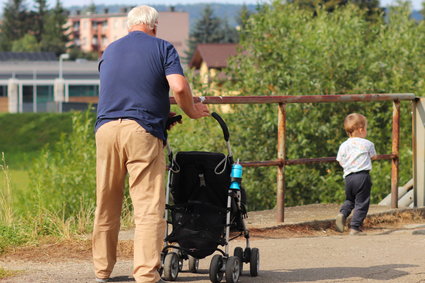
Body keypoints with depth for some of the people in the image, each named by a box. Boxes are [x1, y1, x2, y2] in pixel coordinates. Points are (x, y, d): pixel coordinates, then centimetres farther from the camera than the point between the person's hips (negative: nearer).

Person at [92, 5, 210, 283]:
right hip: (142, 130, -4)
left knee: (106, 206, 13)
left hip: (106, 128, 5)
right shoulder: (162, 47, 6)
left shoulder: (110, 50, 22)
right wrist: (192, 111, 10)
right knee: (149, 206, -6)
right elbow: (179, 87, -8)